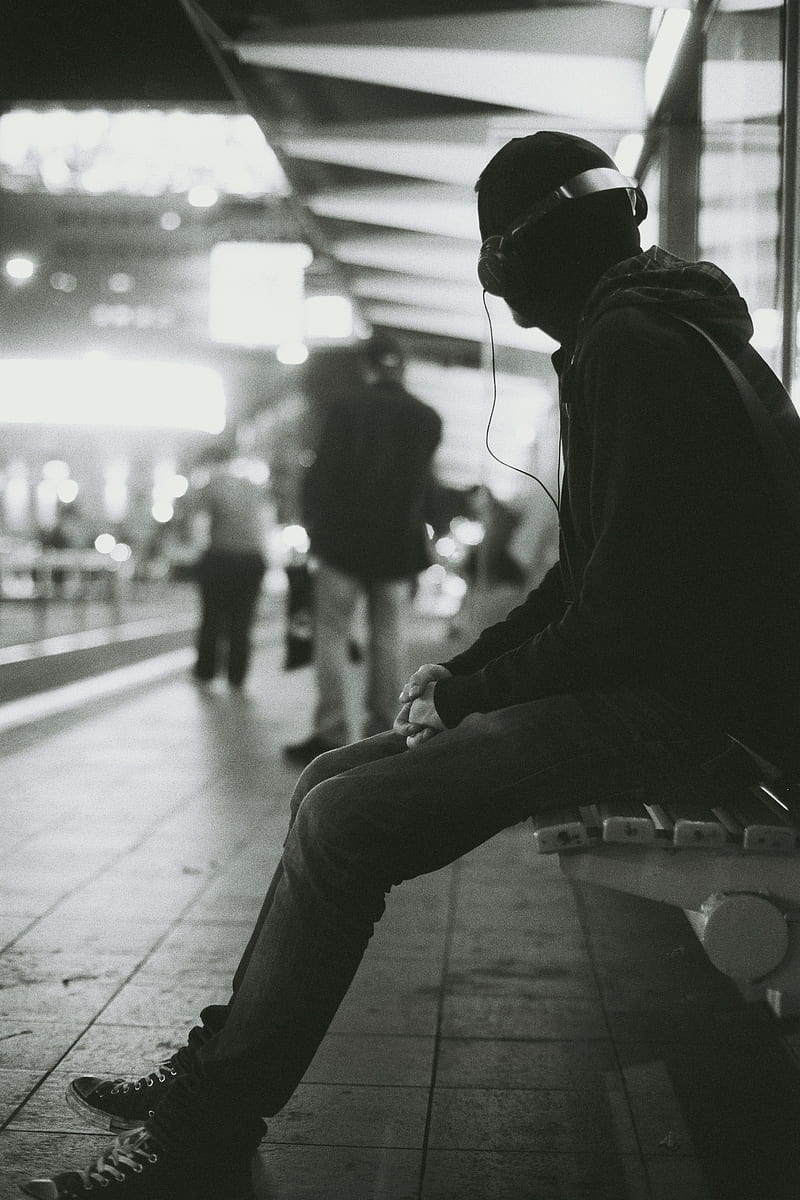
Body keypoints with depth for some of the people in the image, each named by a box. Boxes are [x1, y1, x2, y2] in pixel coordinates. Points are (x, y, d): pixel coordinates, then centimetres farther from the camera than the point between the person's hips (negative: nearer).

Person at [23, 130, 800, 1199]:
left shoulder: (631, 349, -14)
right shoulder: (638, 338, 20)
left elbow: (627, 609, -22)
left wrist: (470, 695, -9)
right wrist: (461, 673, 10)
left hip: (693, 713, -11)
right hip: (654, 694, 11)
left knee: (344, 822, -18)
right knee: (336, 784, 6)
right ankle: (221, 1073, 9)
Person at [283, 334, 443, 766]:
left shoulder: (344, 408, -6)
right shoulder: (428, 418, 2)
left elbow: (322, 474, -6)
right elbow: (425, 484, 6)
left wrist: (315, 532, 3)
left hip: (344, 541, -3)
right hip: (399, 548, 3)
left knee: (332, 637, 2)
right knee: (389, 640, 7)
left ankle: (331, 736, -1)